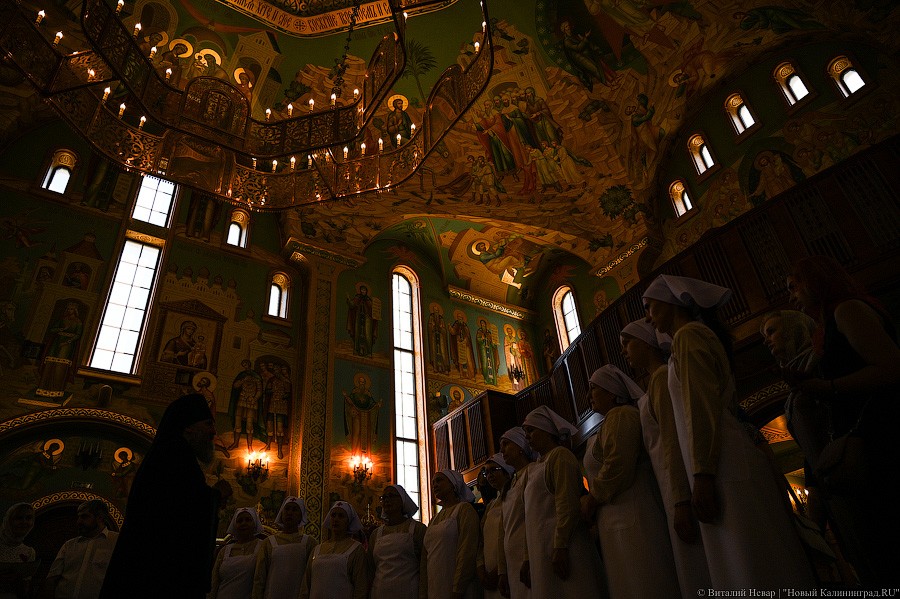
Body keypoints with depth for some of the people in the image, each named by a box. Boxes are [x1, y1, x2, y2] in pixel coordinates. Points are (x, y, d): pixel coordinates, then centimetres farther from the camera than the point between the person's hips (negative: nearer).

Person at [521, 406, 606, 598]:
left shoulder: (559, 455, -4)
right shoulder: (536, 467, 20)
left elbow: (567, 503, -15)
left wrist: (560, 547, -22)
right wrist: (529, 559, 15)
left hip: (559, 550, -8)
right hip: (542, 551, 8)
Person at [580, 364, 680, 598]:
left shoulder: (620, 416, -9)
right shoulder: (611, 421, 21)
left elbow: (616, 470, -20)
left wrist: (590, 502, -9)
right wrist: (592, 501, 12)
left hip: (631, 519, -10)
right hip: (620, 521, 10)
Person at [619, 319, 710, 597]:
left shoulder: (661, 376, -8)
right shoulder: (659, 378, 19)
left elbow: (673, 441, -17)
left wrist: (680, 502, -21)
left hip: (682, 486, -9)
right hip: (678, 488, 9)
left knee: (699, 574, -3)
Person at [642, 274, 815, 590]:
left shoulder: (687, 335, -5)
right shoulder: (704, 334, 23)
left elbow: (700, 408, -15)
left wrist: (702, 475, -19)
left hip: (723, 468, -10)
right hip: (736, 465, 10)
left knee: (750, 577, -7)